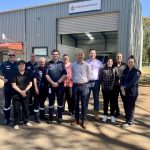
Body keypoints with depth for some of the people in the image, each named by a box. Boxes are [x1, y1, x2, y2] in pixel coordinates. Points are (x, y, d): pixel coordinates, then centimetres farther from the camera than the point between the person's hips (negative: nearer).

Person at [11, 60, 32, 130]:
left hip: (25, 94, 3)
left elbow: (30, 84, 3)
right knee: (16, 109, 3)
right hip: (16, 94, -3)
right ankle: (16, 123, 13)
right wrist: (21, 92, -16)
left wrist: (25, 91, -10)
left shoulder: (27, 74, 5)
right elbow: (13, 85, -10)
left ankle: (26, 121, 27)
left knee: (26, 108, 11)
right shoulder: (15, 74, -5)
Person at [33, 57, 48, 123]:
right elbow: (35, 79, -6)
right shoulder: (37, 69, -5)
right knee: (37, 102, 1)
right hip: (39, 88, -4)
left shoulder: (46, 69, 5)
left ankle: (42, 115, 30)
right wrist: (36, 88, -11)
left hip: (45, 88, 4)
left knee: (42, 102, 17)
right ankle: (37, 117, 9)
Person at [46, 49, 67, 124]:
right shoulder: (49, 64, 4)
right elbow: (46, 75, -2)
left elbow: (64, 75, -3)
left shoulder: (61, 64, 5)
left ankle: (59, 117, 18)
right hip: (51, 85, 0)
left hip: (60, 85, 0)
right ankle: (50, 117, 14)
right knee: (51, 102, 5)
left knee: (60, 101, 6)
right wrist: (52, 83, -12)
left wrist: (58, 82, -11)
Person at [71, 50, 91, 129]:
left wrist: (84, 82, 9)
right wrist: (75, 80, 12)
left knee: (84, 104, 1)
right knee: (76, 103, 10)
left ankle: (84, 121, 10)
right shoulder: (73, 64, 3)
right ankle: (76, 119, 23)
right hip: (75, 85, 2)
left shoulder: (86, 65, -2)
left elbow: (88, 75, 5)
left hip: (83, 85, -2)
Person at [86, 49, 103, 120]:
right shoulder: (86, 62, 5)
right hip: (87, 82, -1)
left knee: (96, 98, 9)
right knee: (86, 97, 5)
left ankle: (96, 113, 20)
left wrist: (100, 81, 0)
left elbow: (101, 73, 7)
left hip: (96, 82, 1)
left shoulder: (99, 63, 7)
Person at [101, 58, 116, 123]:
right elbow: (101, 78, 6)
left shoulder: (114, 69, -1)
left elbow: (116, 79, -2)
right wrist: (102, 85, -2)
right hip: (105, 88, 1)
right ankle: (105, 115, 22)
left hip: (112, 88, -1)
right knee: (105, 102, 10)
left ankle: (112, 116, 18)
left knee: (112, 102, 6)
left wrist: (113, 86, -7)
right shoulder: (103, 69, 3)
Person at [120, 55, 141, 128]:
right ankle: (130, 119, 29)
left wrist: (125, 87, -15)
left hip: (132, 92, -6)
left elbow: (133, 82, -17)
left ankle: (129, 122, 13)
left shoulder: (136, 71, -7)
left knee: (130, 107, 1)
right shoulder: (125, 70, 11)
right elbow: (122, 79, 4)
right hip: (125, 92, 6)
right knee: (126, 106, 11)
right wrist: (122, 88, -13)